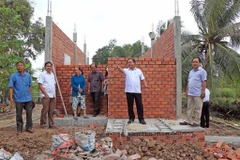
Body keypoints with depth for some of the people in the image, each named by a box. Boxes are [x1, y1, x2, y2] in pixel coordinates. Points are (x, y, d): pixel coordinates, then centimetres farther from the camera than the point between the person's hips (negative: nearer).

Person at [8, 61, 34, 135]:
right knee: (19, 115, 8)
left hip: (28, 98, 2)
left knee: (29, 113, 6)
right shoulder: (13, 76, -3)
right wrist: (11, 98, -11)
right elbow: (11, 87, -5)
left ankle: (29, 127, 19)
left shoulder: (28, 75, 4)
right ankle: (19, 129, 19)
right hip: (19, 99, -2)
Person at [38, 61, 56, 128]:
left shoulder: (52, 74, 16)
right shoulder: (42, 74, -5)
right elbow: (40, 85, -11)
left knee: (51, 111, 8)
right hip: (45, 96, -6)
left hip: (52, 96, 6)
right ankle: (42, 124, 11)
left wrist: (55, 94, 12)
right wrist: (46, 94, -16)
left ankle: (51, 124, 15)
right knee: (45, 110, -3)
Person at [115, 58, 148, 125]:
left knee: (139, 105, 2)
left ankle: (141, 119, 11)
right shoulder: (126, 70, 4)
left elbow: (143, 79, 8)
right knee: (130, 105, 6)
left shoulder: (139, 70, 8)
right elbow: (122, 70, -18)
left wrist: (146, 86, -8)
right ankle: (131, 118, 19)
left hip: (137, 91, 0)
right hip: (129, 91, 0)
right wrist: (118, 68, -41)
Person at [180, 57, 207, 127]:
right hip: (190, 93, 7)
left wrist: (203, 92, -16)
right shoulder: (191, 72, 18)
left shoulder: (202, 71, -4)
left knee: (198, 109, 0)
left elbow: (204, 82, -11)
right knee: (189, 108, 11)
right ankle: (188, 121, 18)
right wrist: (187, 90, 15)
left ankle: (197, 122, 8)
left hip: (198, 94, -7)